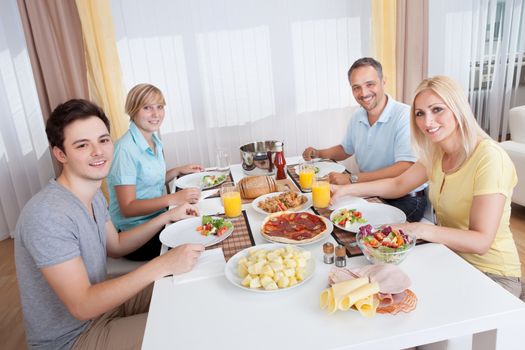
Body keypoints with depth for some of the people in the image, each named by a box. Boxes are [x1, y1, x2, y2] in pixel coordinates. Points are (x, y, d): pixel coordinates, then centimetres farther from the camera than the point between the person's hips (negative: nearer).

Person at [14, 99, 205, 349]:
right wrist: (162, 265, -35)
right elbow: (82, 306, -32)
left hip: (101, 302, 8)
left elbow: (116, 246, 10)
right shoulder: (46, 215, -31)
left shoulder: (93, 193, -1)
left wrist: (167, 217, -1)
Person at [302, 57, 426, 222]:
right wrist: (318, 153, 6)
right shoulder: (357, 117, 5)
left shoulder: (405, 116, -18)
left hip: (406, 200, -6)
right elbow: (346, 149, 24)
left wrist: (352, 179, -29)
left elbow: (406, 169, -28)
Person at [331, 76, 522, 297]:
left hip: (490, 274, -6)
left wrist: (420, 230, -35)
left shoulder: (489, 158, -24)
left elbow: (481, 241, -26)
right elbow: (398, 185, 5)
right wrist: (346, 190, -5)